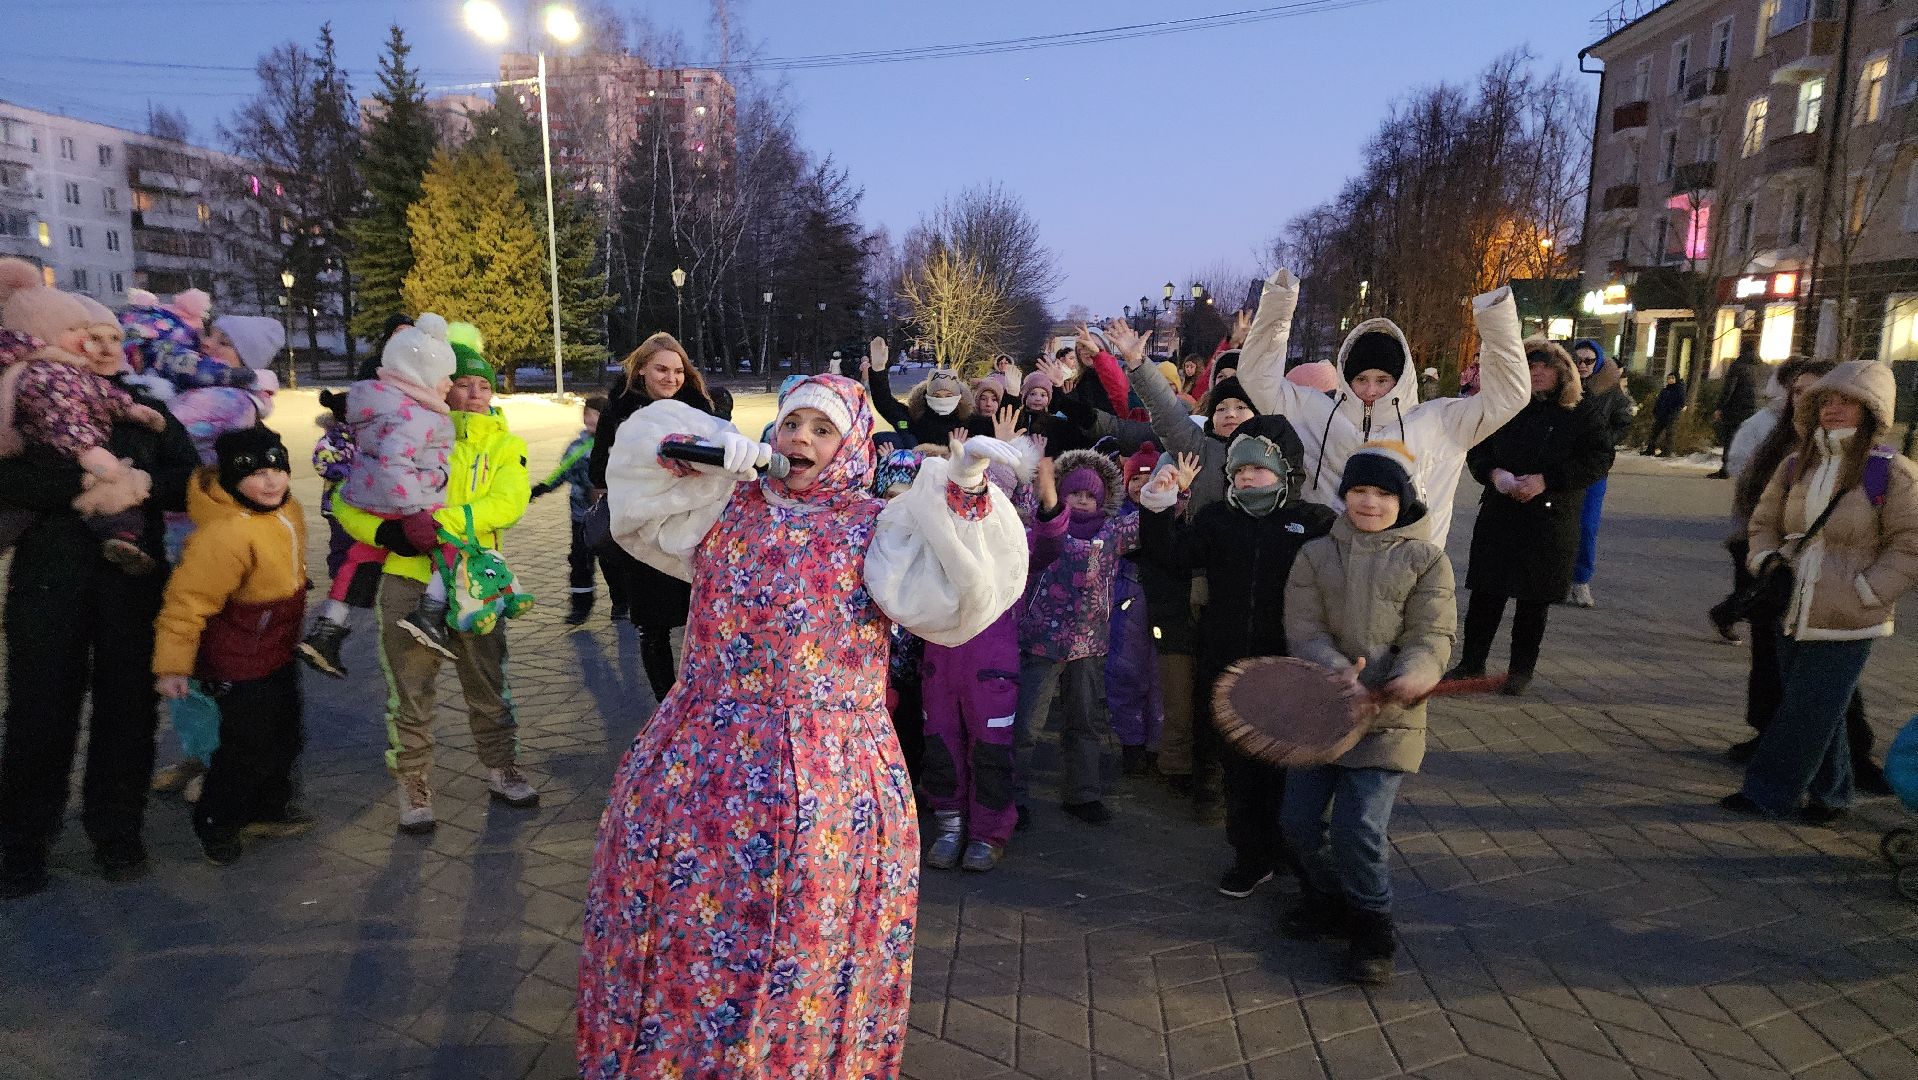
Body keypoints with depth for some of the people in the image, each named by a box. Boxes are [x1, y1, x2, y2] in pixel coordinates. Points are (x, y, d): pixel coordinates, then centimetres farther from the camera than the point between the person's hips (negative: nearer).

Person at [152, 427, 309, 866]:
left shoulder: (286, 509, -3)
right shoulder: (226, 533, -32)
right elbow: (187, 599, -28)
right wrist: (171, 664, -25)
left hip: (278, 652, 9)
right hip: (238, 665, -9)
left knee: (285, 737, 21)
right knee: (248, 749, 3)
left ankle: (267, 810, 42)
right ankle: (215, 826, 27)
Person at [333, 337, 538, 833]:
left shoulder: (505, 445, 6)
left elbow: (509, 501, -14)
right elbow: (346, 498, 1)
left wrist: (443, 522, -25)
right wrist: (382, 531, -19)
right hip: (409, 579, -1)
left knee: (489, 688, 14)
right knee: (412, 695, 6)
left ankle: (502, 773, 31)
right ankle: (413, 792, 23)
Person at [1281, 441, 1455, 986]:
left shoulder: (1427, 560, 0)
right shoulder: (1316, 555, 4)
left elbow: (1431, 635, -8)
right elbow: (1304, 629, -4)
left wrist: (1415, 674, -31)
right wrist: (1337, 670, -23)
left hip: (1388, 718, -3)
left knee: (1358, 827, -9)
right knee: (1299, 819, 7)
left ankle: (1372, 925, 17)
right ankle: (1328, 898, 36)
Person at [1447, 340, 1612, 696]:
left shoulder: (1579, 418, 0)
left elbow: (1599, 459, -8)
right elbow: (1477, 450, 10)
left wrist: (1544, 480, -18)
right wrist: (1494, 473, -12)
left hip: (1551, 521, -2)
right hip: (1499, 516, 2)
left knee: (1534, 600, 6)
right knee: (1485, 593, 4)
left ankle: (1522, 670, 19)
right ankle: (1471, 662, 15)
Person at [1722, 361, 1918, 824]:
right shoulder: (1796, 465, 6)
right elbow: (1765, 521, 17)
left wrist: (1862, 592, -16)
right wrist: (1765, 559, -1)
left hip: (1845, 625, -5)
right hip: (1793, 615, 6)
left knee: (1807, 714, 0)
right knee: (1819, 713, 17)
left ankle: (1768, 793, 11)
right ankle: (1830, 795, 32)